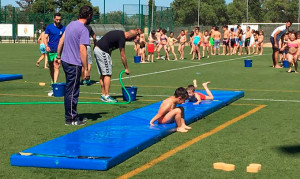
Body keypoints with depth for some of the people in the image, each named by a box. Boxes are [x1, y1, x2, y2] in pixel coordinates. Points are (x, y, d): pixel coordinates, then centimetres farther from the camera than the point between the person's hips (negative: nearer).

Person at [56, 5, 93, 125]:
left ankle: (73, 115, 26)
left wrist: (58, 56, 26)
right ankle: (71, 119, 6)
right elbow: (82, 50, -20)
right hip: (73, 64, -9)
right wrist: (86, 69, -17)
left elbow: (61, 40, 16)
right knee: (72, 92, -1)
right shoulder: (83, 29, -16)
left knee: (70, 91, 17)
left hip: (65, 61, 9)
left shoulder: (71, 24, 10)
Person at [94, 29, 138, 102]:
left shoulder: (120, 33, 13)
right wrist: (126, 68, -1)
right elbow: (122, 56, -10)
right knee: (107, 74, -6)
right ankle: (106, 96, -7)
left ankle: (103, 95, 15)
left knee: (103, 74, 12)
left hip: (96, 49, 10)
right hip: (102, 51, -10)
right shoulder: (121, 38, -15)